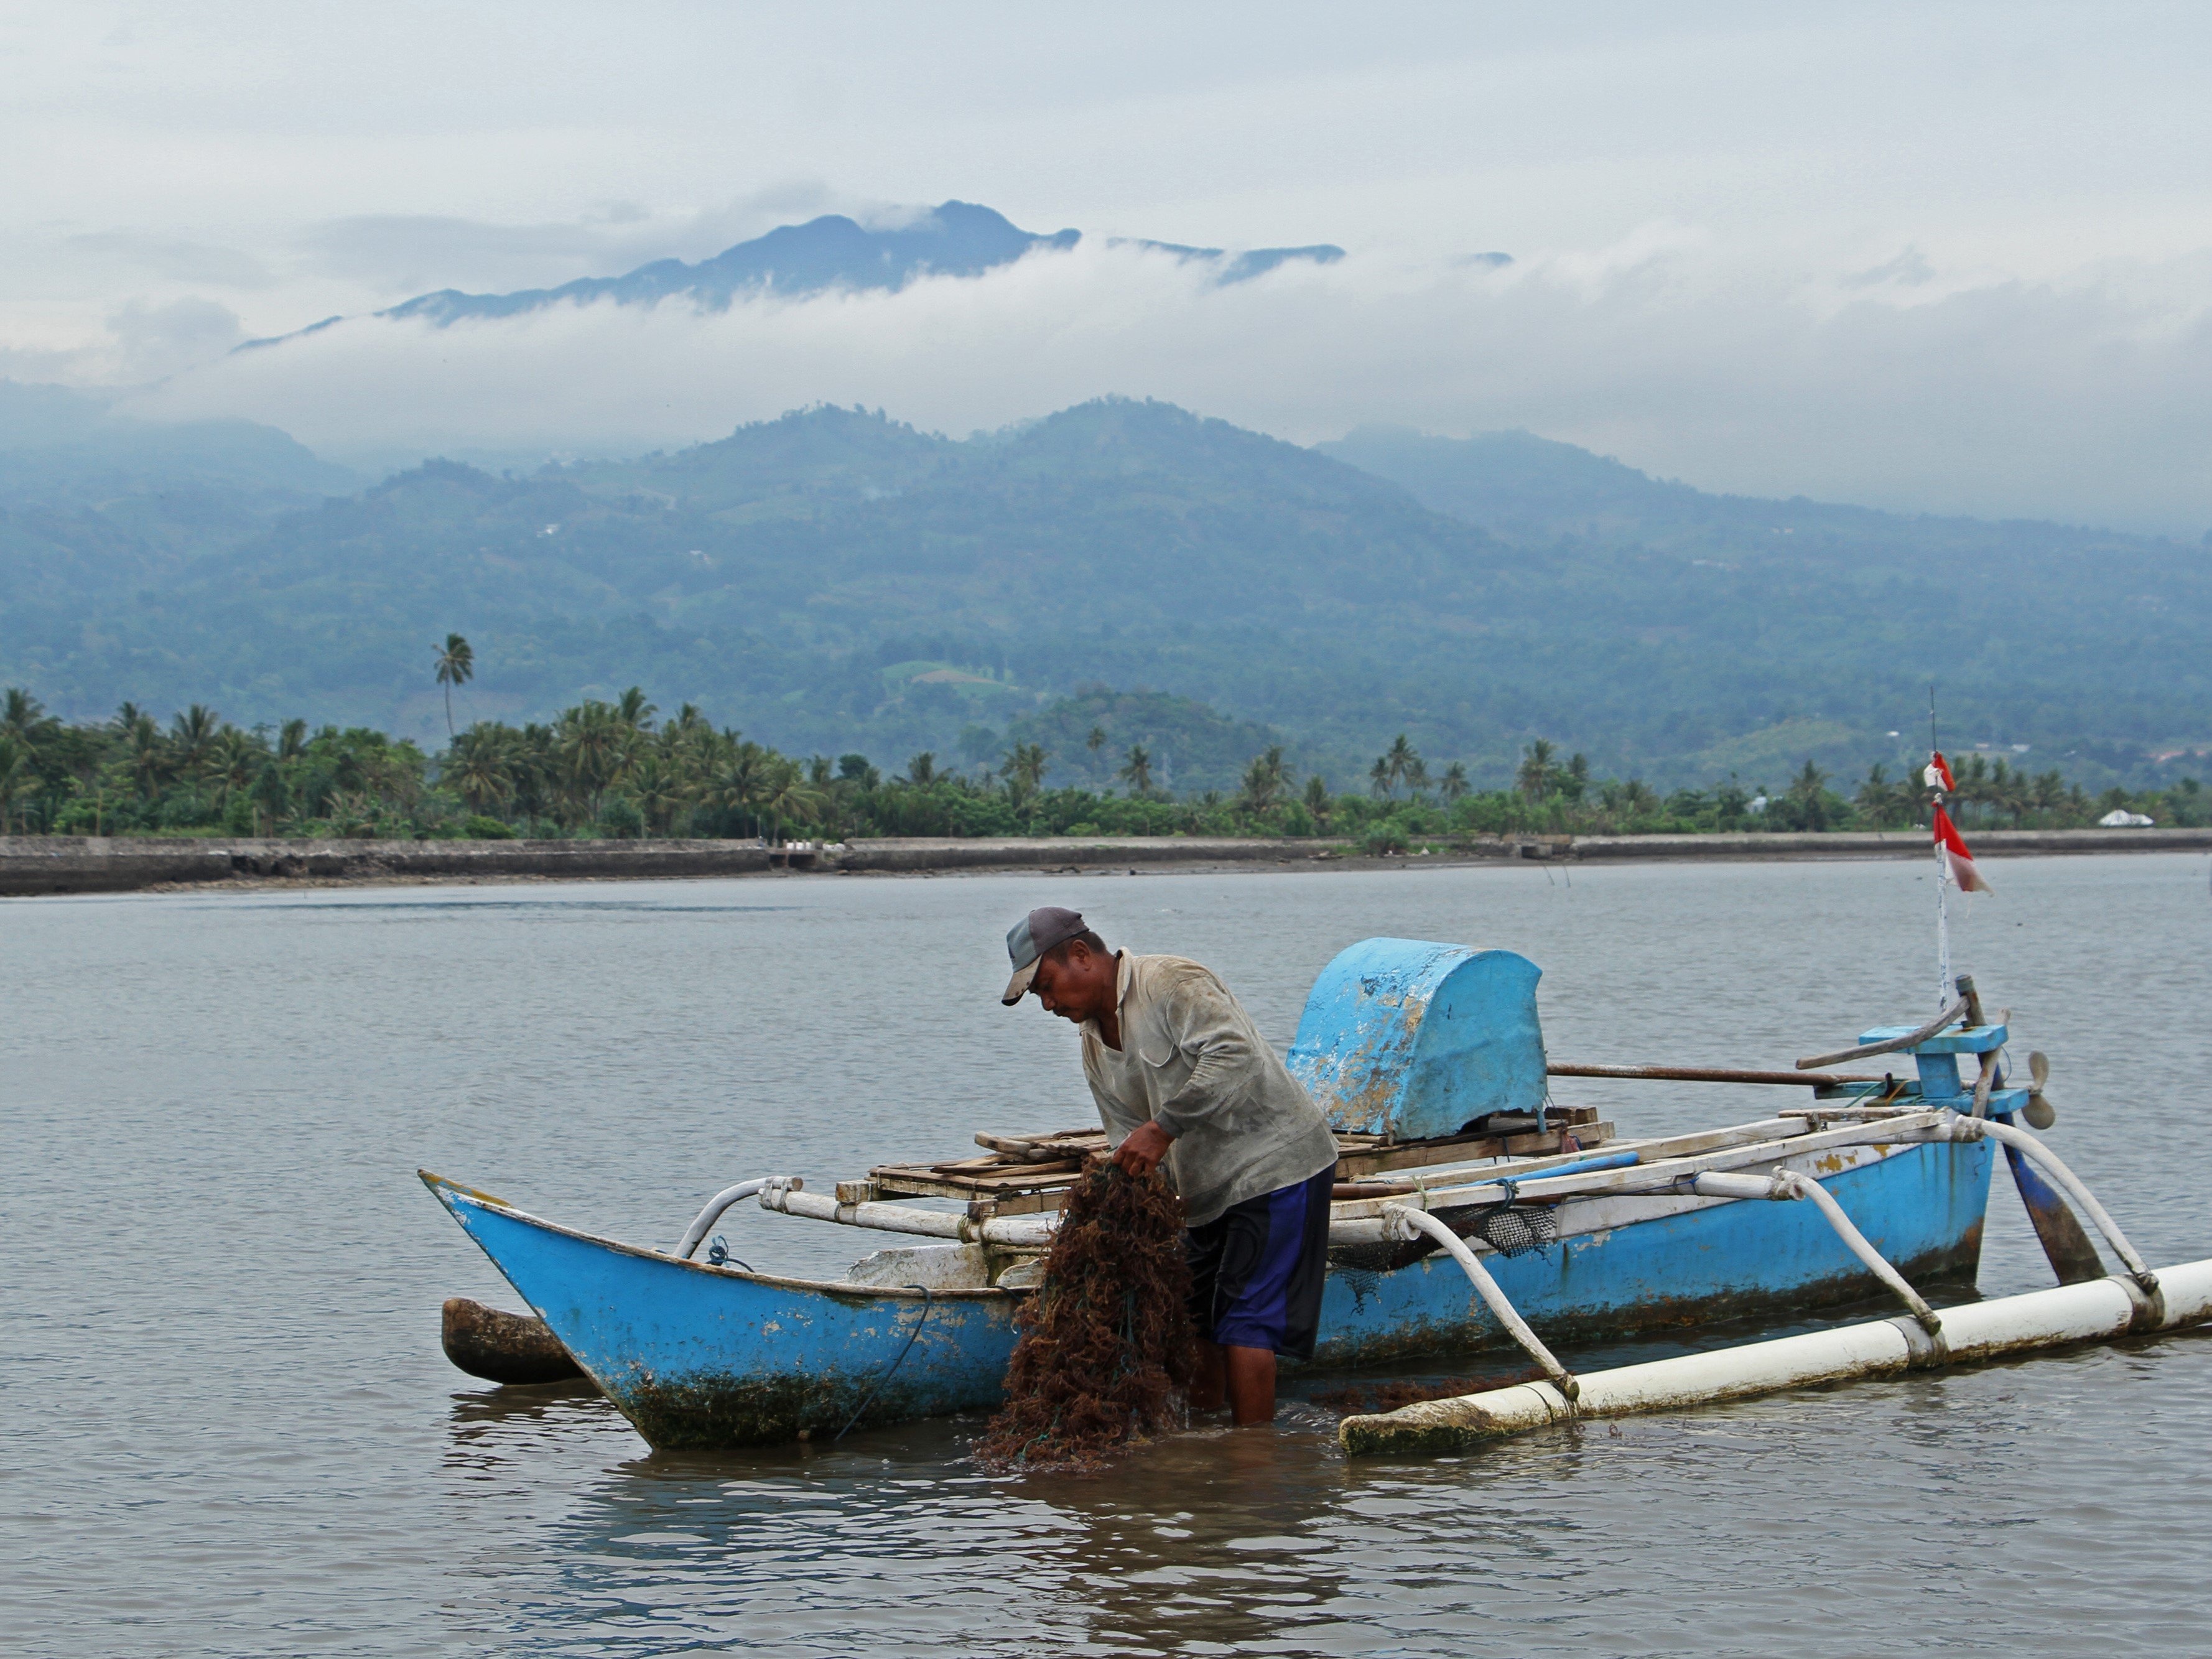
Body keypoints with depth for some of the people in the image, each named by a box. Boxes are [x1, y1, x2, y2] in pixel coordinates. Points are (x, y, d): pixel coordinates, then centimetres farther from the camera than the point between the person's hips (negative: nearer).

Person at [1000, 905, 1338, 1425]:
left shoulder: (1173, 983, -17)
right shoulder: (1095, 1042, 11)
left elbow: (1234, 1056, -31)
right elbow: (1129, 1138, 10)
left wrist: (1162, 1128, -32)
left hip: (1277, 1164, -9)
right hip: (1210, 1189, 9)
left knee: (1245, 1322, -11)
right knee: (1197, 1323, 10)